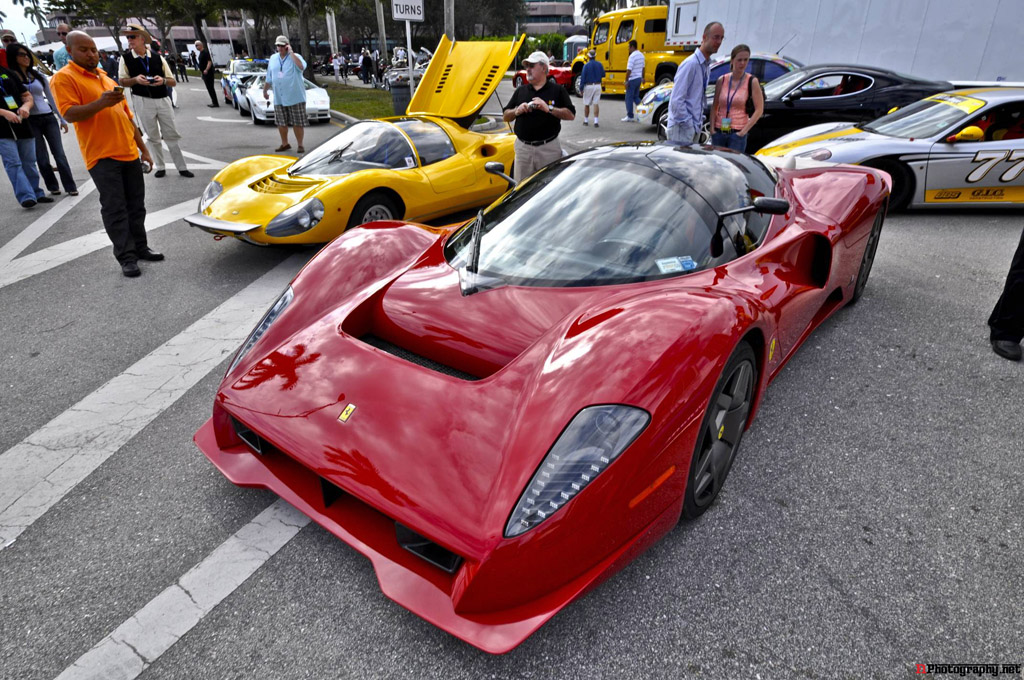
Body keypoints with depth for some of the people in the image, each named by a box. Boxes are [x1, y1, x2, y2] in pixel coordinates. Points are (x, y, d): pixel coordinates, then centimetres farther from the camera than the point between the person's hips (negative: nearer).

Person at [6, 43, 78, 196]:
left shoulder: (39, 75, 12)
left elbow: (51, 98, 16)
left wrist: (62, 119, 14)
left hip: (48, 118, 2)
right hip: (30, 121, -2)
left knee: (59, 153, -3)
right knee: (42, 158, 1)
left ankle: (71, 187, -1)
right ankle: (53, 186, 11)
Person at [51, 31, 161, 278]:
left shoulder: (106, 79, 20)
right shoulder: (64, 77, -2)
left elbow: (127, 116, 23)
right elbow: (69, 114, -15)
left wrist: (143, 149, 19)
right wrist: (101, 103, -30)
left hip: (129, 154, 7)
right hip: (102, 156, -6)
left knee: (136, 205, 10)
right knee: (115, 209, -6)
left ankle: (140, 247, 19)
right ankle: (126, 257, -4)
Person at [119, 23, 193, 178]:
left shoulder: (157, 57, 1)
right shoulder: (126, 58, -1)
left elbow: (173, 82, 2)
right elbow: (123, 81, 2)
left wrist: (163, 80, -19)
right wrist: (136, 80, -17)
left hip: (163, 100, 0)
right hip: (142, 101, 0)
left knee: (172, 135, 4)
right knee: (153, 137, 9)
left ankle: (182, 167, 10)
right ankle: (159, 167, 19)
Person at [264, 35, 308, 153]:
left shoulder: (295, 57, -3)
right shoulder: (273, 58, 12)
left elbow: (301, 67, -28)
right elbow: (269, 78, 20)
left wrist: (291, 52, -22)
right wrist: (264, 91, 22)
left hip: (295, 97, -5)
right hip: (279, 98, 5)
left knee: (297, 123, -2)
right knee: (281, 123, 9)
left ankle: (300, 145, 7)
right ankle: (285, 144, 22)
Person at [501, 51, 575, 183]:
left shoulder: (557, 90, 5)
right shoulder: (520, 90, 16)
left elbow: (571, 115, -3)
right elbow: (505, 117, 15)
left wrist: (549, 109, -14)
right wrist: (516, 111, -6)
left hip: (548, 147, -3)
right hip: (523, 147, 3)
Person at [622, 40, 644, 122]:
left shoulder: (632, 56, -18)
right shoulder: (641, 55, 10)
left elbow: (629, 70, -21)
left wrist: (626, 81, -18)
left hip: (632, 79, -8)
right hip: (639, 78, 8)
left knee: (629, 98, 0)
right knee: (636, 97, 19)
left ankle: (630, 117, 3)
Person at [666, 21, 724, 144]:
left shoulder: (706, 66, 12)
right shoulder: (690, 64, -15)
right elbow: (676, 100, -21)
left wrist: (699, 121, 11)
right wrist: (689, 124, -17)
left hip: (695, 127, 9)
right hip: (682, 129, -9)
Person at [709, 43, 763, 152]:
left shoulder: (752, 82, -2)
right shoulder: (721, 80, 5)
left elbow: (759, 110, -3)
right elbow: (714, 106, 9)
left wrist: (744, 131, -9)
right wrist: (712, 129, 0)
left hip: (737, 133, -3)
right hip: (719, 131, 3)